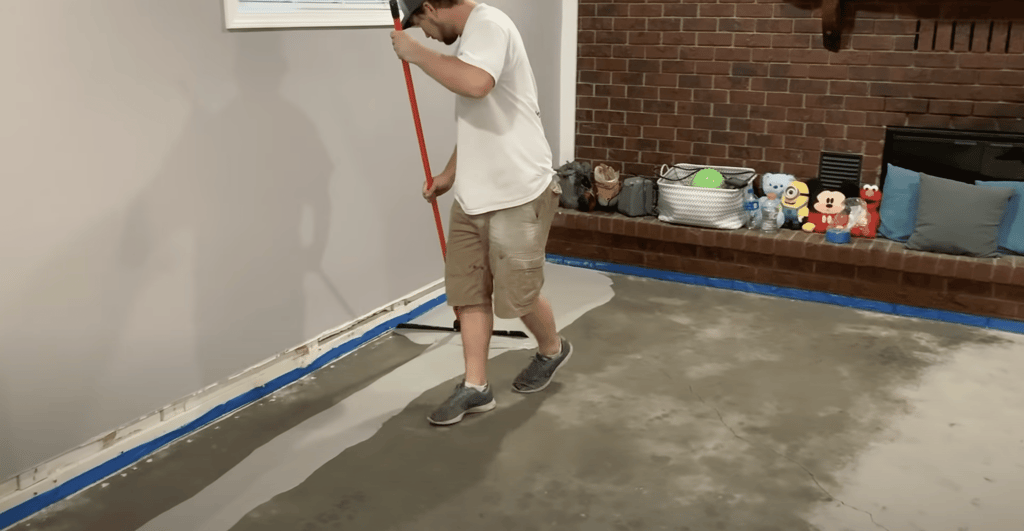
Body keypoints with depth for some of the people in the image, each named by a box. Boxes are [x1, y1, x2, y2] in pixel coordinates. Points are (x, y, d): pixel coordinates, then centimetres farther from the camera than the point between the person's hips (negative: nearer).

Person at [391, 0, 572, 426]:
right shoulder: (470, 37, 16)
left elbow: (475, 84, -37)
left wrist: (415, 53, -23)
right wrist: (449, 174, 28)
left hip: (517, 195, -10)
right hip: (473, 196, 10)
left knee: (516, 294, 5)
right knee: (468, 290, 8)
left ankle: (553, 350, 33)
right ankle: (475, 386, 17)